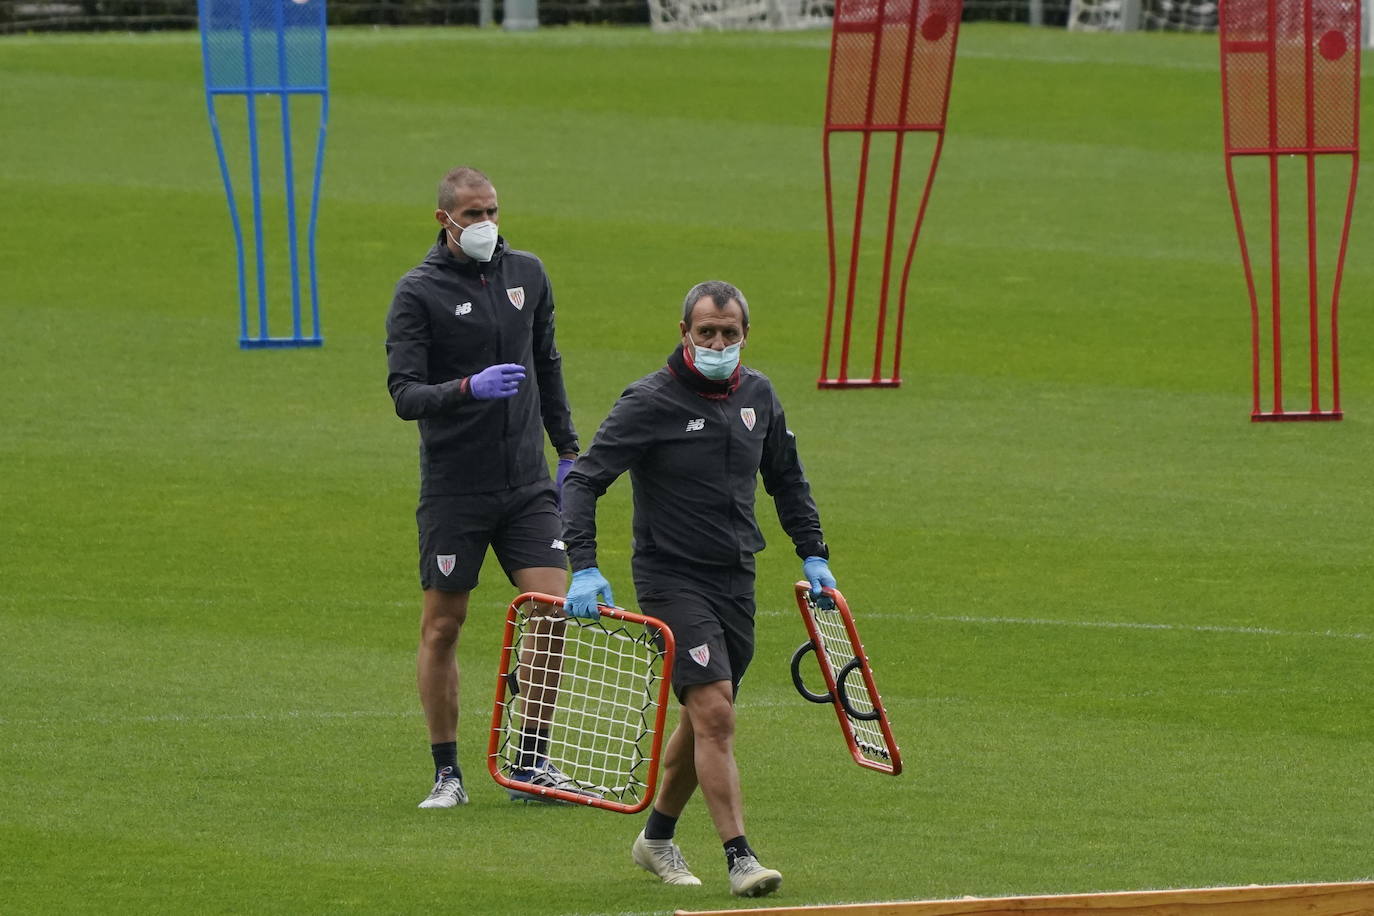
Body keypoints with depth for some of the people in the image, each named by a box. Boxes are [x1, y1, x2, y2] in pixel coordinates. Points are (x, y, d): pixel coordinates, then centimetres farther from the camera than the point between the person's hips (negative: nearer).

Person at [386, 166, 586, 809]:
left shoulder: (526, 274, 8)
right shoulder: (418, 293, -8)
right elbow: (404, 394, -16)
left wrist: (567, 450, 19)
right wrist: (469, 388, -33)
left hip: (526, 483, 4)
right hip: (453, 488, -4)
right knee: (442, 627, 1)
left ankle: (532, 763, 4)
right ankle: (446, 774, 11)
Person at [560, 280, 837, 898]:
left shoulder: (757, 396, 7)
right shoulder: (650, 402, -12)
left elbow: (787, 478, 23)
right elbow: (583, 480, -14)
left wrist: (812, 553, 18)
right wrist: (584, 567, -24)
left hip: (736, 580, 6)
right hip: (671, 578, -6)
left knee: (703, 720, 14)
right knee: (715, 713, -17)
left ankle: (657, 837, 34)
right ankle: (740, 859, -18)